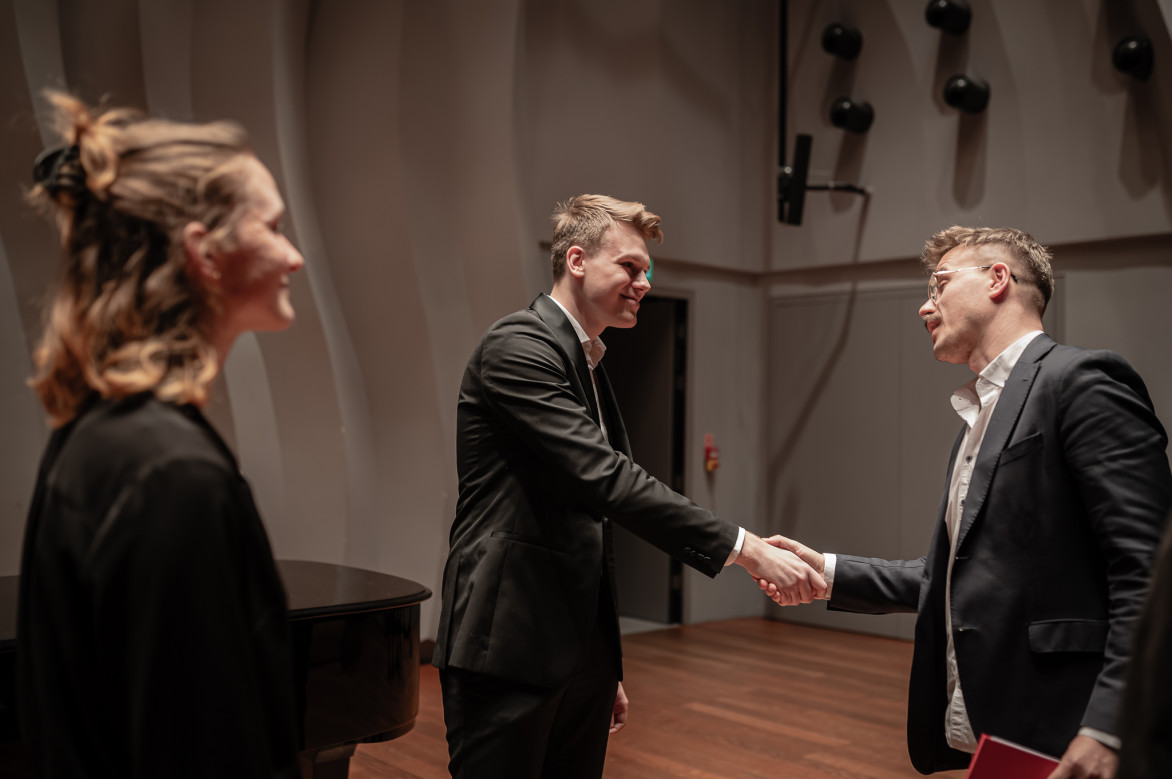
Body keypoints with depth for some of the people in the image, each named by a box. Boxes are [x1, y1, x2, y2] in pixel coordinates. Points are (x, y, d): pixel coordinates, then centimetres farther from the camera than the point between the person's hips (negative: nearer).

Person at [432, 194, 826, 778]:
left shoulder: (587, 367, 18)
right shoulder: (517, 347, -12)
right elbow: (607, 479, -22)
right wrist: (744, 548, -23)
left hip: (581, 649, 9)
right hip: (509, 647, -9)